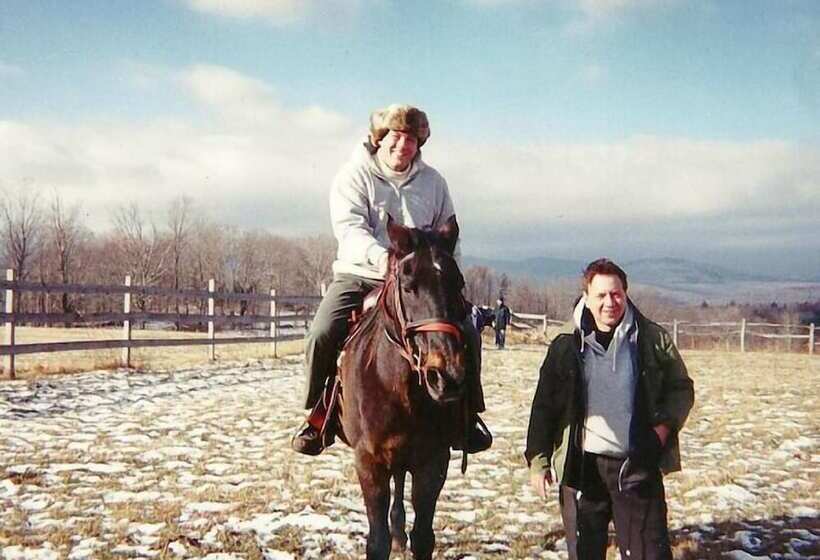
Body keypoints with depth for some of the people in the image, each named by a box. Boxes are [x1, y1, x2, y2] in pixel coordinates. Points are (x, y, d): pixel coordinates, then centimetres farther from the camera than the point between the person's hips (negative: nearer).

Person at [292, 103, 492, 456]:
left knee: (466, 334, -13)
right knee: (321, 336, -22)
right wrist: (381, 257, -37)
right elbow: (350, 228, -18)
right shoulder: (353, 175, -3)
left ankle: (466, 414, 8)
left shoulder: (433, 181, 8)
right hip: (359, 276, -2)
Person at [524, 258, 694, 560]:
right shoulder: (566, 347, 3)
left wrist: (664, 425, -9)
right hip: (581, 466, 1)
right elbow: (544, 406, 6)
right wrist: (538, 458, 1)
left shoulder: (652, 339, 1)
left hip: (638, 466, -1)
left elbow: (681, 388, 8)